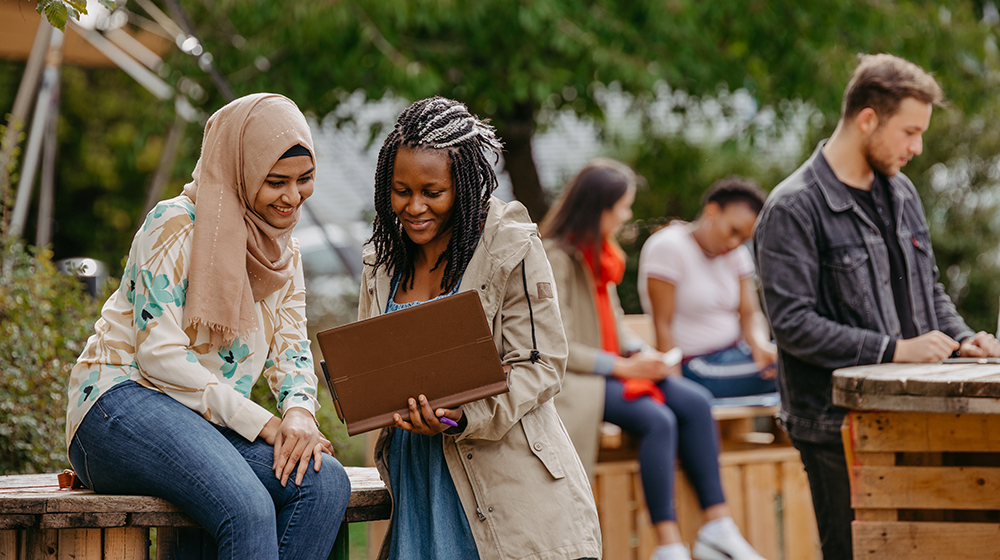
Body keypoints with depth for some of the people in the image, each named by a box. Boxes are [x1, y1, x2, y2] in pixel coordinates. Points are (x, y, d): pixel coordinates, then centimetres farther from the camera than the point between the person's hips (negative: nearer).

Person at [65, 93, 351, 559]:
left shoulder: (284, 251, 16)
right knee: (248, 510, -35)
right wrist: (261, 423, -20)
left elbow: (291, 348, 11)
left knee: (327, 481, -22)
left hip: (212, 424, 7)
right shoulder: (175, 226, -9)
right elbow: (159, 354, -16)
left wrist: (299, 412, -15)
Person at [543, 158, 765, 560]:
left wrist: (638, 355, -2)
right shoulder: (554, 259, -15)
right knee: (657, 419, -28)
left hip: (609, 368, 9)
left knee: (695, 401, -10)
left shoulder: (599, 253, 14)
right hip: (570, 379, -9)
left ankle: (716, 526, -11)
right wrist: (624, 367, -18)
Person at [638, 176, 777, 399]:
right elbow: (662, 326, -13)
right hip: (696, 368, -8)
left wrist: (760, 345, -16)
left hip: (735, 353, 8)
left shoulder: (736, 254, 13)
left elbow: (750, 314, 8)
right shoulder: (668, 247, -11)